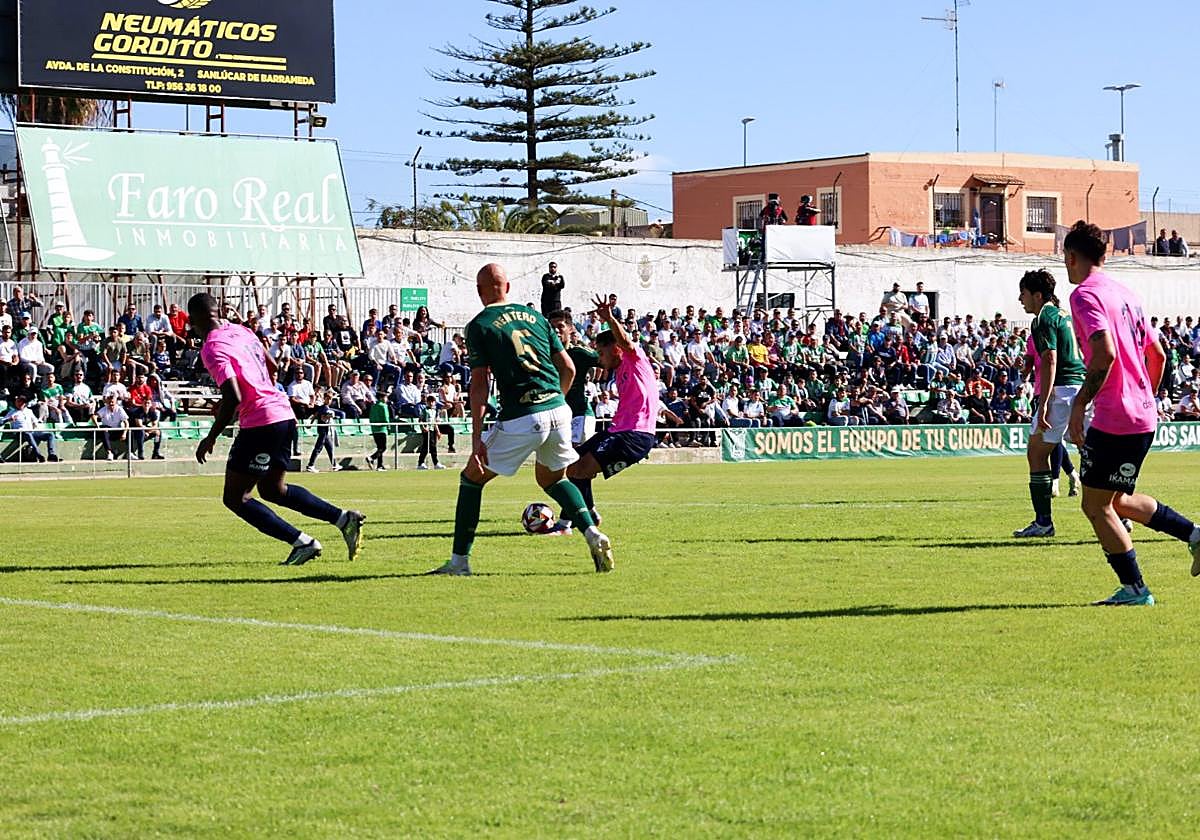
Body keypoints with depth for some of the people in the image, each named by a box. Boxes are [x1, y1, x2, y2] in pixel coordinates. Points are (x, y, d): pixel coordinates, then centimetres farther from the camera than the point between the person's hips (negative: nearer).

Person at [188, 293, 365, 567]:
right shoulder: (239, 331, 14)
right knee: (273, 489, 23)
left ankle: (303, 543, -7)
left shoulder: (212, 349, -12)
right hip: (284, 414, 9)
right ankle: (344, 519, 13)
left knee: (234, 498, 0)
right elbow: (271, 368, 25)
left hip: (260, 422, -9)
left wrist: (211, 438, -12)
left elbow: (233, 398, -22)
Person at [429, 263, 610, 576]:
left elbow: (480, 384, -6)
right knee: (552, 478, 28)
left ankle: (459, 561, 8)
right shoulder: (534, 316, 16)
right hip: (558, 410, 5)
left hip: (521, 418, -5)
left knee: (472, 478, 11)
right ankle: (593, 535, 8)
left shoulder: (479, 325, 1)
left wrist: (477, 438, -8)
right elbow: (568, 368, 15)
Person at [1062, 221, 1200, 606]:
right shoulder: (1125, 294, 16)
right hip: (1144, 416, 9)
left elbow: (1105, 353, -24)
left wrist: (1079, 405, -20)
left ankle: (1134, 589, 0)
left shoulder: (1084, 295, -11)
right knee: (1119, 501, 21)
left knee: (1096, 505, 0)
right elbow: (1157, 354, 19)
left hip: (1113, 420, -9)